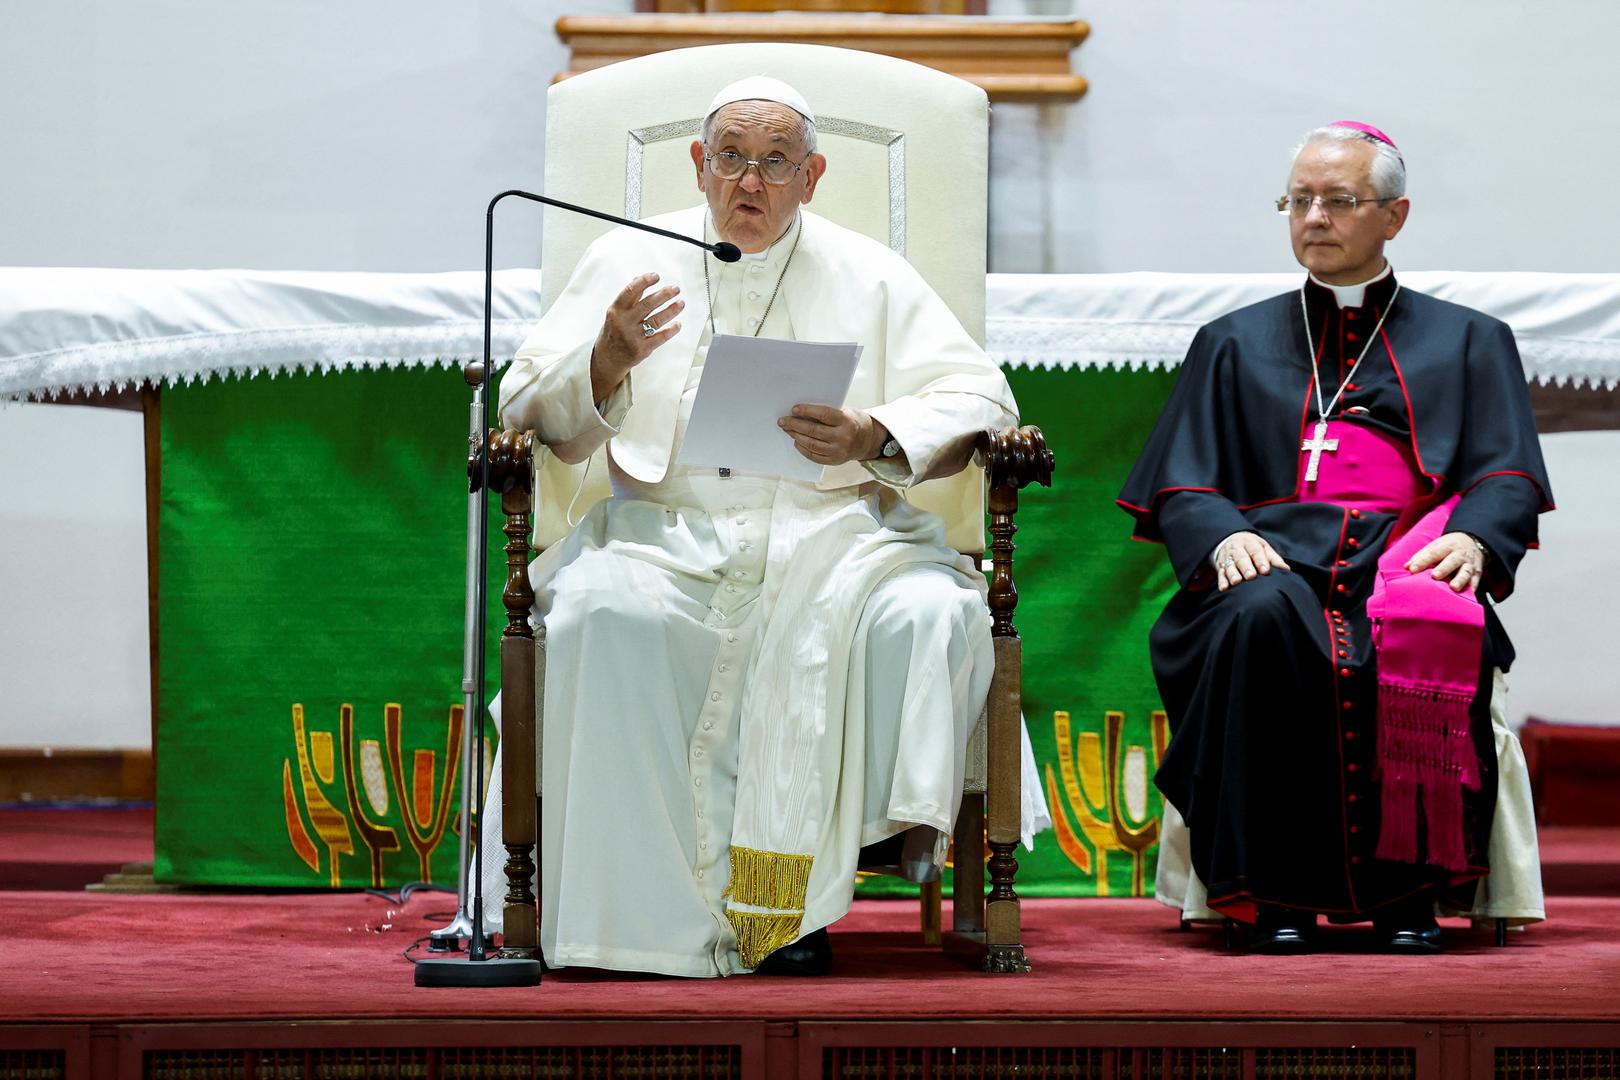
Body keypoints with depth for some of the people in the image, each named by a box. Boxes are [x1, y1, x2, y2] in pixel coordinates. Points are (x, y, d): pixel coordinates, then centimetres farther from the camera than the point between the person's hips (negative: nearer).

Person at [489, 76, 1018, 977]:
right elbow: (532, 413, 9)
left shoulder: (868, 275, 13)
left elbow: (978, 398, 5)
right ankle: (645, 905, -28)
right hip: (667, 528, 0)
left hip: (832, 527, 1)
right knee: (603, 612, -34)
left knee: (929, 613, -30)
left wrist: (873, 438, -15)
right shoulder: (628, 259, 14)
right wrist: (607, 361, -13)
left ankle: (791, 894, -22)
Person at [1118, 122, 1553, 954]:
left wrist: (1471, 540, -16)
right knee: (1264, 617, -37)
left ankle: (1409, 889, -26)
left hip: (1409, 563, -1)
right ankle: (1280, 892, -31)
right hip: (1276, 564, 1)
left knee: (1426, 630, -38)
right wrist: (1225, 538, -12)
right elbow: (1179, 488, 13)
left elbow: (1510, 480, 8)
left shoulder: (1469, 343, 22)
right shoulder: (1235, 345, 24)